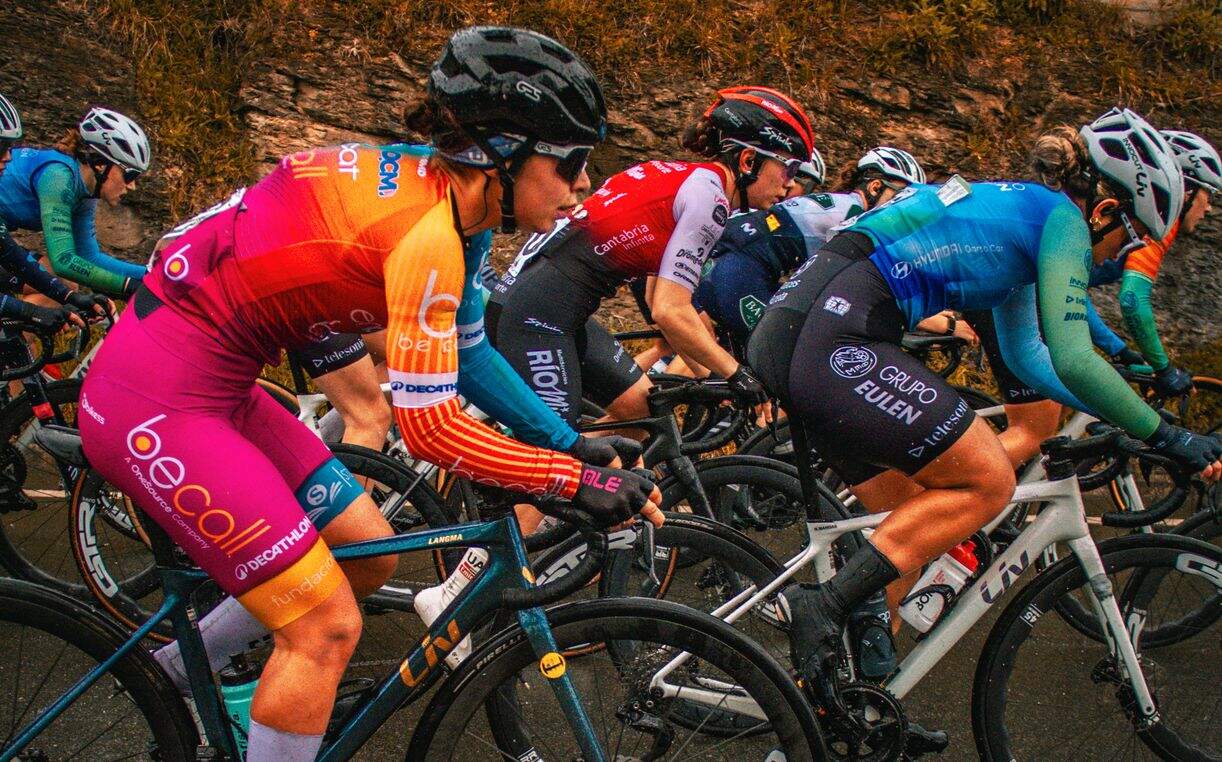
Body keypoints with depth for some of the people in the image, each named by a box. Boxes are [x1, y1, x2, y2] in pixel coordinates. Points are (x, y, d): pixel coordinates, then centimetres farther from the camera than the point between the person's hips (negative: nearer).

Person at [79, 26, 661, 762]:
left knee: (371, 555, 14)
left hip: (219, 388, 10)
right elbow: (432, 428, -22)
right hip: (155, 406, -9)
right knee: (327, 626, -8)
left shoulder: (434, 194, 4)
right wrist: (579, 481, -16)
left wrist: (574, 444, 12)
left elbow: (470, 353, 15)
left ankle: (173, 676, 33)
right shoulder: (428, 232, -24)